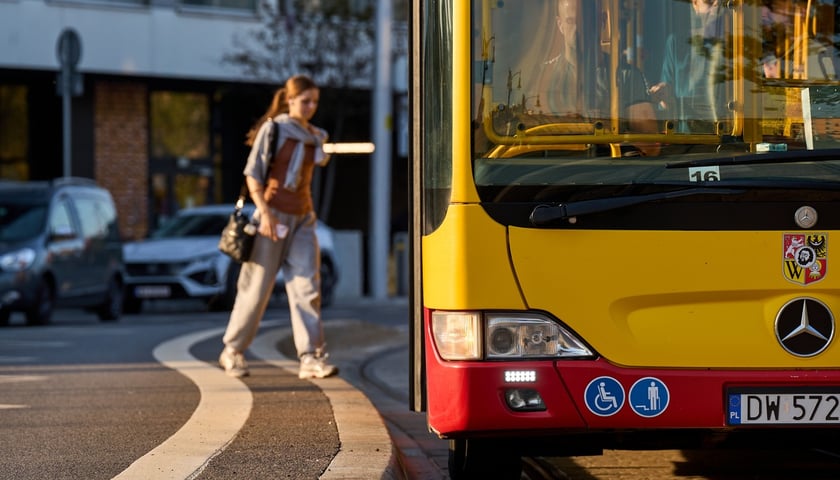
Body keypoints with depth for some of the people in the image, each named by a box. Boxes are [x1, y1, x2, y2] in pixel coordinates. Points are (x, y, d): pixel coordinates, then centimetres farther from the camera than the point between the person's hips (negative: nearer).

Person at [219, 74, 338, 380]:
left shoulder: (315, 137, 11)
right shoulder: (273, 129, -6)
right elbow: (252, 173, -10)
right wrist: (264, 212, -18)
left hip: (302, 220, 5)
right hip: (273, 216, -5)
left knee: (306, 287, -7)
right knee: (257, 288, 1)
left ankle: (311, 357, -12)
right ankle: (233, 351, 16)